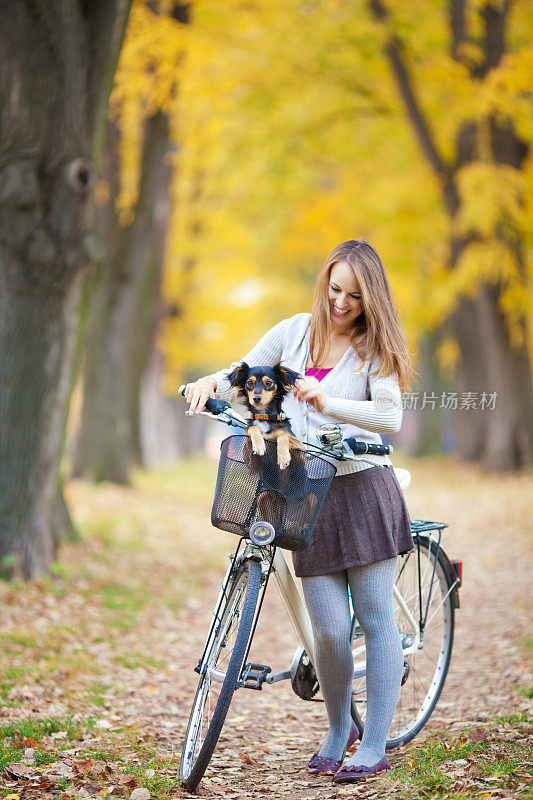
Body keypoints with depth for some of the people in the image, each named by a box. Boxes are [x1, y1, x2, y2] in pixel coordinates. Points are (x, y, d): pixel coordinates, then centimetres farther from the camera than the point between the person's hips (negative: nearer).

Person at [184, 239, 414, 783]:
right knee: (330, 630, -2)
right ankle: (338, 730, 23)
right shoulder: (295, 332, 9)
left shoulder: (375, 348, -1)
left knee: (375, 618, -2)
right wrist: (211, 383, -8)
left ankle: (374, 747, 8)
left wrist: (327, 402, -29)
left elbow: (389, 415, -15)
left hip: (362, 488, -2)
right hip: (306, 495, 2)